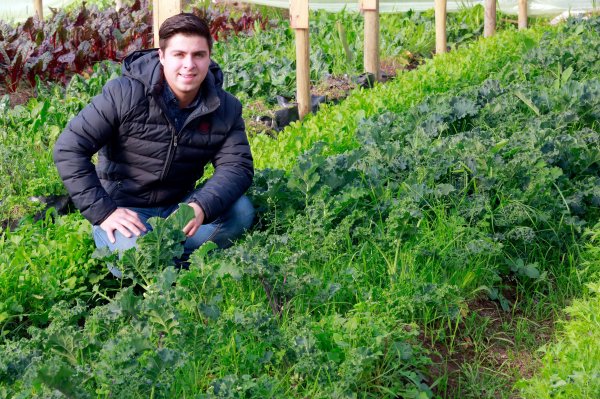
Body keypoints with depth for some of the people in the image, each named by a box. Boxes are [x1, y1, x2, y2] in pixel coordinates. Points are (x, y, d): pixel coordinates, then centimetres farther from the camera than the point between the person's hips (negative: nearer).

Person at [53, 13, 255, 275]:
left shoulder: (226, 109, -4)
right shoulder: (124, 94, -17)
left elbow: (237, 165, -10)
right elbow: (69, 148, -17)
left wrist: (201, 206, -31)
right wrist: (103, 211, -24)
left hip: (177, 206, 4)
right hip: (123, 209, -4)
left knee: (241, 210, -21)